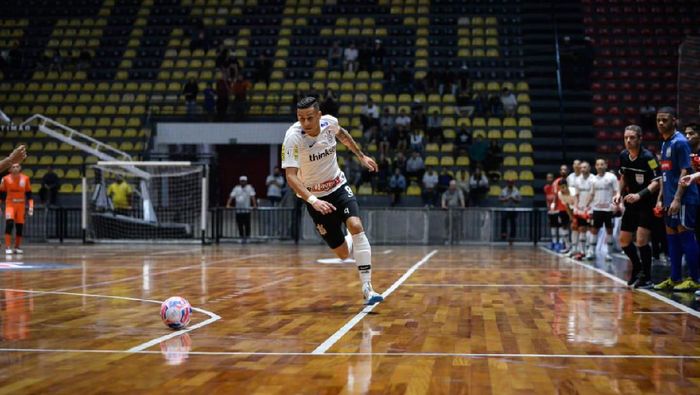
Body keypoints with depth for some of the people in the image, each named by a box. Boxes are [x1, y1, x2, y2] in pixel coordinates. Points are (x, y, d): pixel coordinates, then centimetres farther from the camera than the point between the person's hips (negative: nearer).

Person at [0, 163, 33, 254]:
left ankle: (17, 247, 19)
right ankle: (8, 247, -17)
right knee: (9, 224, -18)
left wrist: (31, 206, -1)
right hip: (10, 205, -2)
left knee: (20, 227, 5)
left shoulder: (25, 179, 1)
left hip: (21, 206, 2)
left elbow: (29, 194, 6)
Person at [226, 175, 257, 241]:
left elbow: (252, 197, -9)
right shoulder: (236, 188, 8)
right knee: (239, 225, 5)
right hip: (238, 210, 3)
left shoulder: (249, 187, 1)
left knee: (247, 225, -4)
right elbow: (231, 196, 1)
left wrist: (254, 205, -21)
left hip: (246, 210, -3)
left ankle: (246, 237, 5)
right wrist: (228, 205, -11)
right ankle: (242, 237, 15)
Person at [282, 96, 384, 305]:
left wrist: (361, 156, 16)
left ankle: (367, 288, -18)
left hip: (338, 186, 3)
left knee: (356, 226, -25)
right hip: (314, 196, -3)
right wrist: (313, 200, -46)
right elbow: (291, 176, -32)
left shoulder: (330, 122, -12)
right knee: (343, 253, -2)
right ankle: (355, 245, 38)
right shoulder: (293, 137, -26)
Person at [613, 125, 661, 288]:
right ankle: (637, 268, 34)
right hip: (631, 203, 7)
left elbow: (656, 182, -22)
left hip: (647, 204, -7)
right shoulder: (623, 156, 2)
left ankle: (646, 277, -2)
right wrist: (619, 193, 4)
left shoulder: (648, 157, -18)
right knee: (624, 241, 11)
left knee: (641, 240, -16)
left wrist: (639, 195, -33)